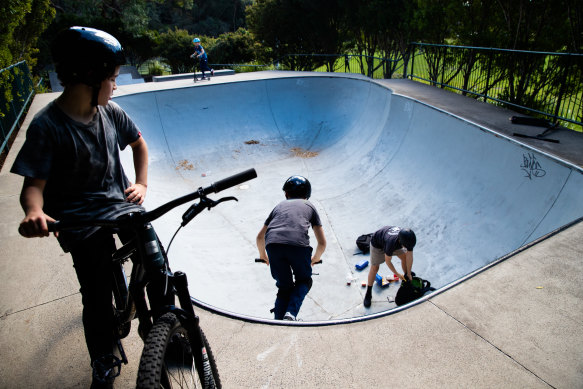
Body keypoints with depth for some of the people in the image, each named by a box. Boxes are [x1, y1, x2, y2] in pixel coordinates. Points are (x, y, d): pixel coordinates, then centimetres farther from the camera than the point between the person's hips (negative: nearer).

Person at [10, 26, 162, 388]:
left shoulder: (110, 111, 0)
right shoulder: (47, 125, -13)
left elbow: (139, 143, 18)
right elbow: (34, 184, -14)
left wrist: (141, 184, 6)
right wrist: (34, 212, -36)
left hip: (120, 203, 4)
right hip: (80, 219, -3)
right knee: (97, 297, -2)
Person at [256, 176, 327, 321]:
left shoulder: (280, 205, 34)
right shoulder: (309, 206, 29)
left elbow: (260, 237, 37)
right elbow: (322, 243, 25)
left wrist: (263, 255, 55)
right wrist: (315, 259, 44)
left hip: (273, 245, 2)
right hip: (298, 245, -2)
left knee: (284, 287, 21)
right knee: (304, 281, 23)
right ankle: (290, 314, 0)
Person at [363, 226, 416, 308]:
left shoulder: (409, 239, -31)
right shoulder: (391, 242, -46)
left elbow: (409, 257, -17)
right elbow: (388, 261, -28)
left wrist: (409, 274, -9)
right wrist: (397, 274, -16)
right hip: (377, 243, -6)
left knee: (404, 257, 5)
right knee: (374, 267, -8)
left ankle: (406, 277, 32)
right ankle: (368, 293, 4)